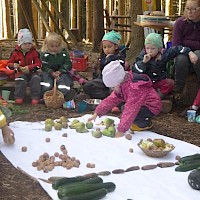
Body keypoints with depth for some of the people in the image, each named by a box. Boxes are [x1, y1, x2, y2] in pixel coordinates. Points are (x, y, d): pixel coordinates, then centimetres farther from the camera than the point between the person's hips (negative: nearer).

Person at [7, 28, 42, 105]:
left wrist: (29, 68, -19)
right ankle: (19, 98, -20)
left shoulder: (34, 52, 3)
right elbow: (9, 64, 9)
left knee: (36, 79, -30)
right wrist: (14, 65, -17)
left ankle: (35, 98, -23)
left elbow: (39, 64, -2)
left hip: (32, 72, 0)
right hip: (20, 73, 0)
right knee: (21, 80, -32)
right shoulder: (15, 53, 4)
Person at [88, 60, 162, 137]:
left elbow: (130, 110, -36)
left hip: (151, 108, -10)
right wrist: (96, 113, 0)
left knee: (126, 110, -28)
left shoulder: (135, 88, -32)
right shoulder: (121, 85, -3)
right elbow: (111, 100, 3)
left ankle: (145, 124, -6)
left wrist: (121, 131, -36)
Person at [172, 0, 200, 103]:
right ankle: (177, 91, -21)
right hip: (184, 57, 0)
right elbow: (176, 46, -9)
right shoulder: (180, 23, -6)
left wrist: (186, 42, -13)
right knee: (181, 58, -33)